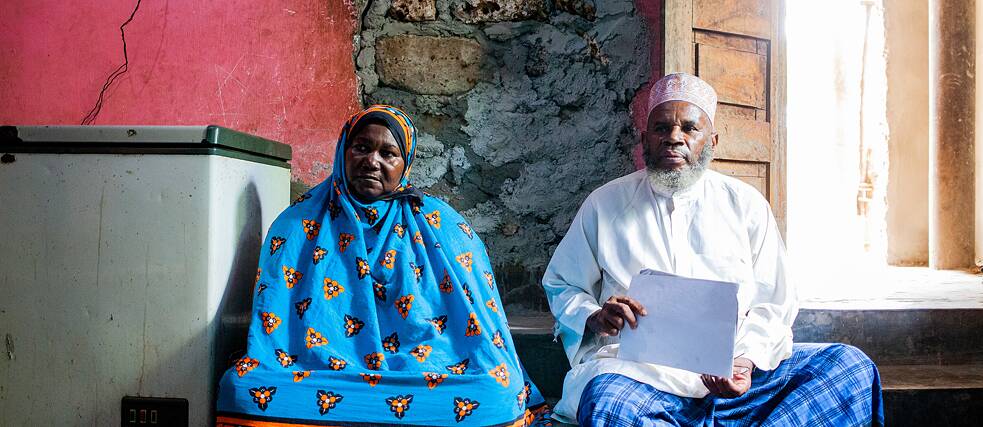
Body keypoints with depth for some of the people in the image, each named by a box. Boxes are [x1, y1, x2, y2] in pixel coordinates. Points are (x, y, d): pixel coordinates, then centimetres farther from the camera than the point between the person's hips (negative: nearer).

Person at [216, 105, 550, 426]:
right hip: (317, 371, 1)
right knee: (243, 389, -28)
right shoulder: (299, 224, 11)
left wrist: (500, 387, -5)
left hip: (427, 373, 0)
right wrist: (254, 373, -9)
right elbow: (270, 315, 8)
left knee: (492, 394, -30)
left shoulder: (441, 227, 10)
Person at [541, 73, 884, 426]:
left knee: (853, 366, -20)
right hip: (637, 368, -3)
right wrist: (595, 317, -6)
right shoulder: (605, 204, 11)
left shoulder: (746, 204, 13)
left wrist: (746, 360, -8)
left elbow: (773, 303, 12)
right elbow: (560, 285, 16)